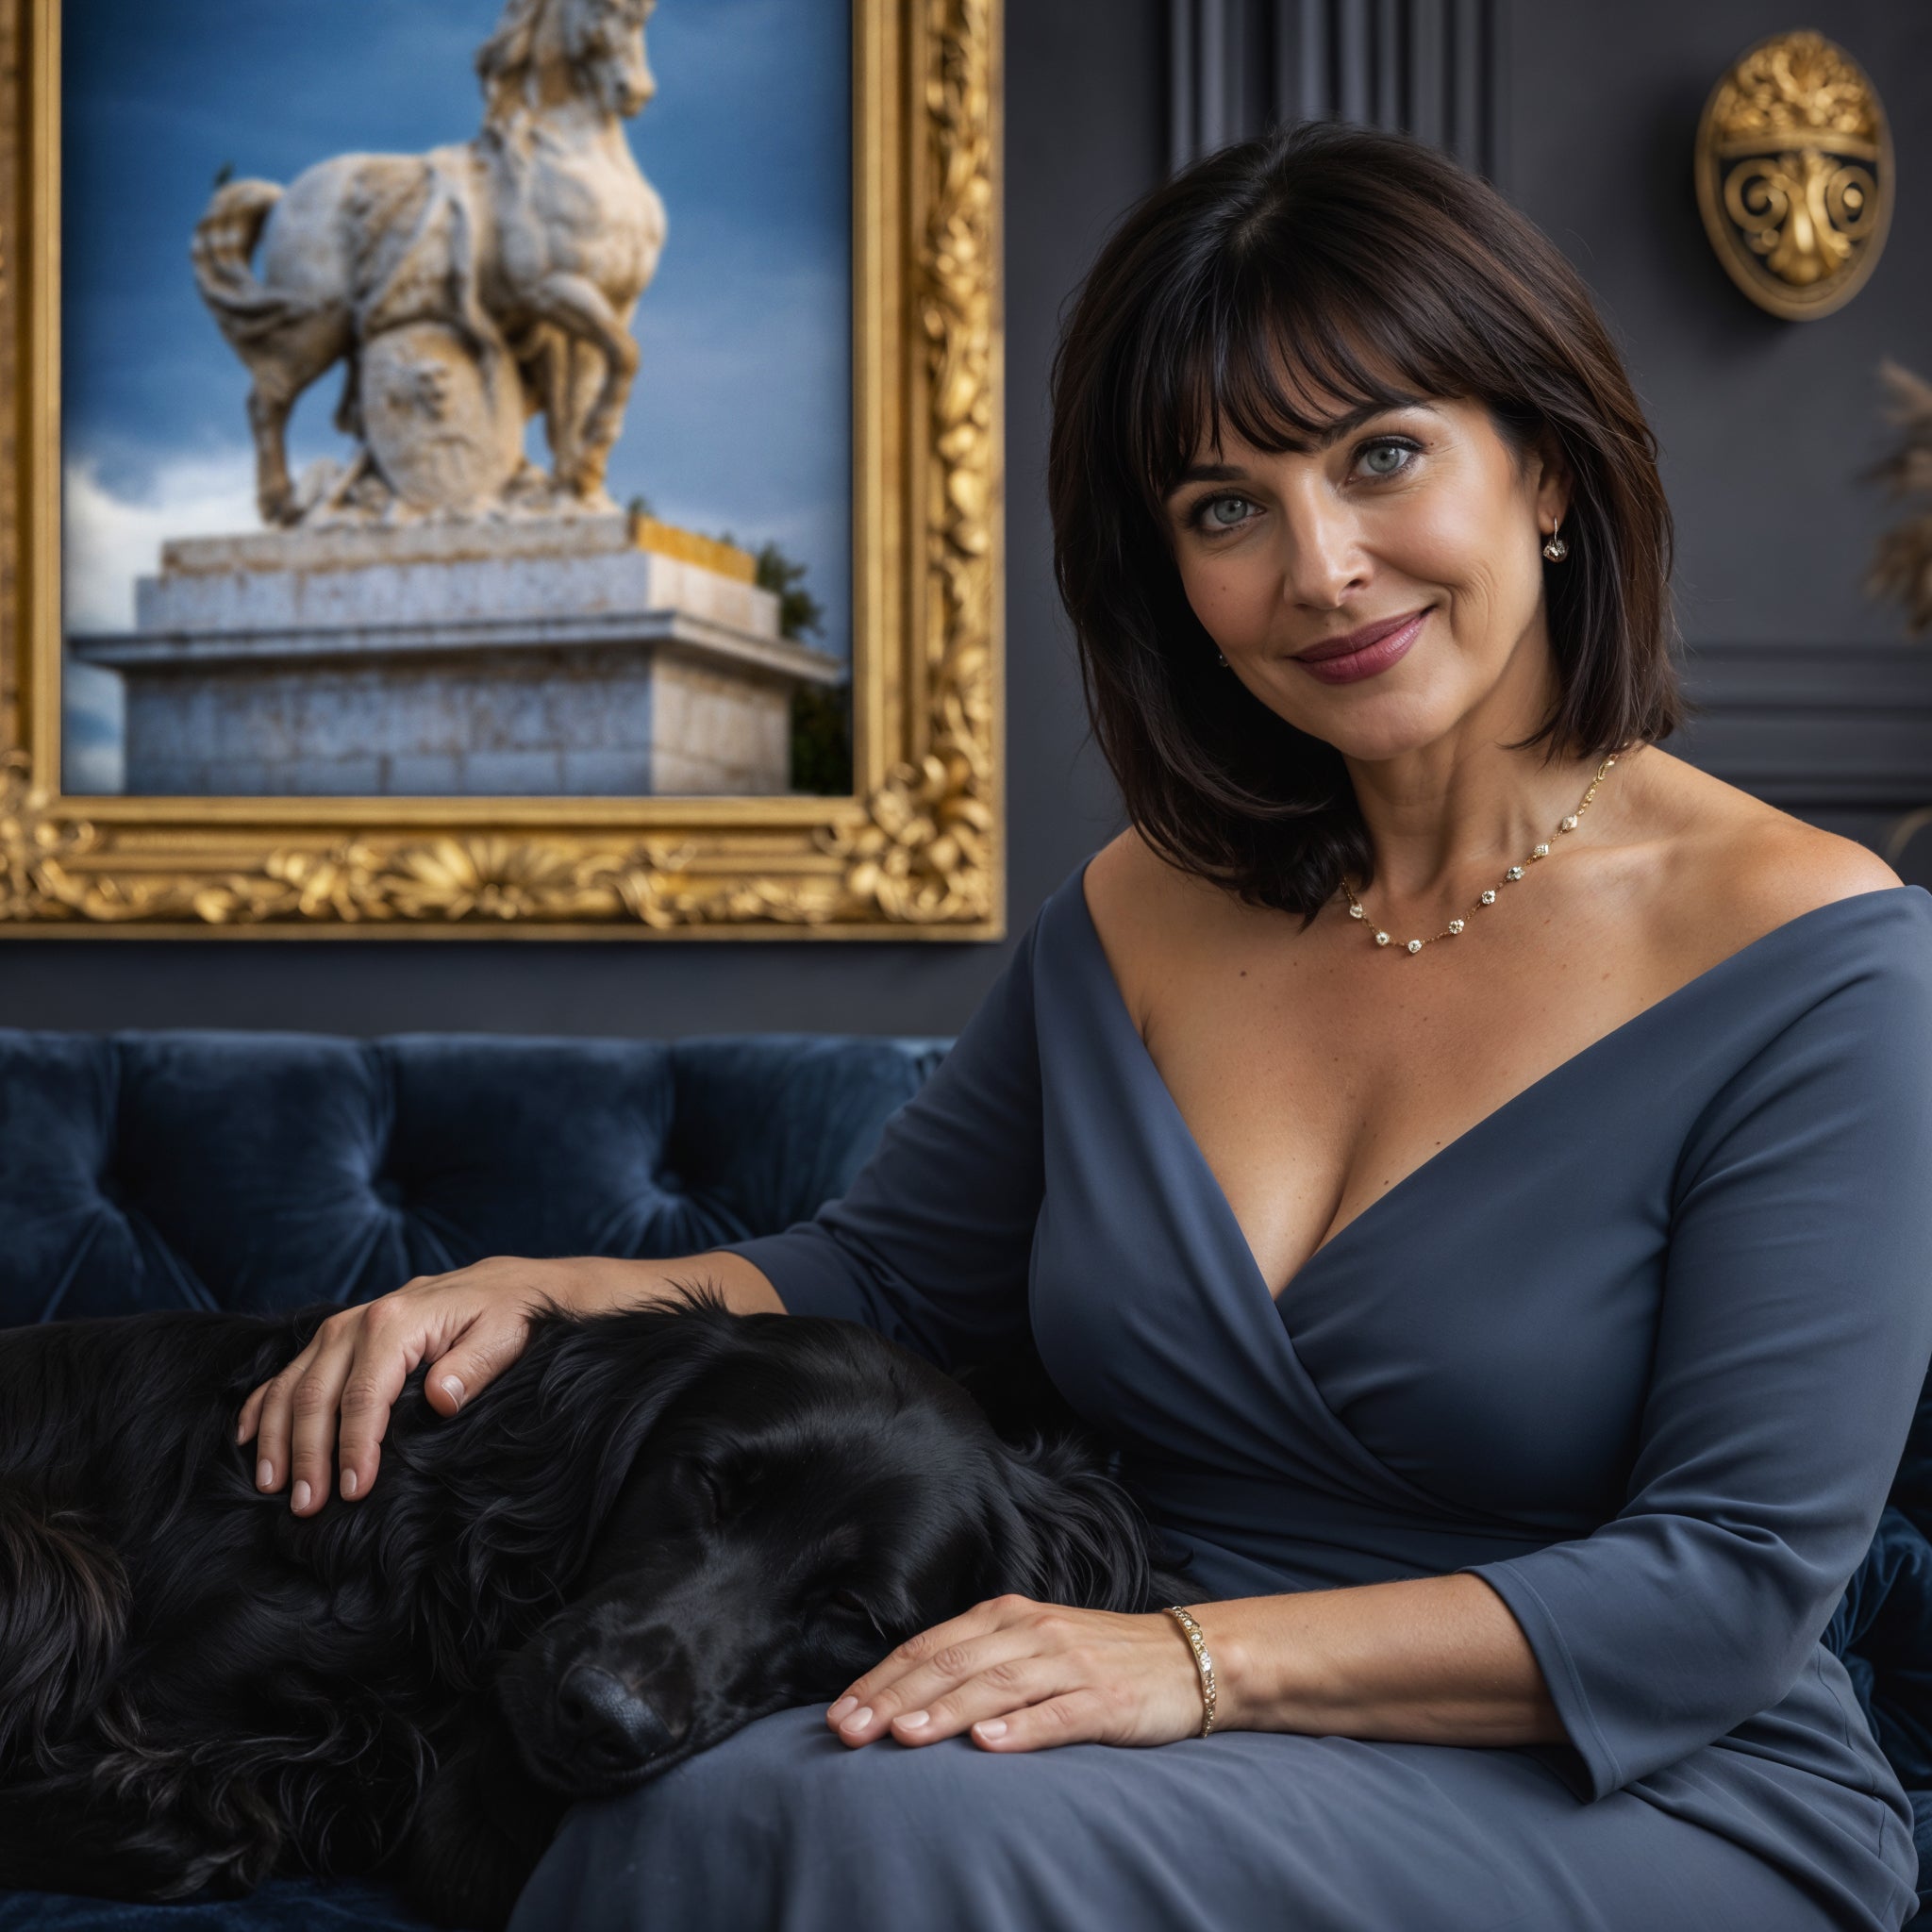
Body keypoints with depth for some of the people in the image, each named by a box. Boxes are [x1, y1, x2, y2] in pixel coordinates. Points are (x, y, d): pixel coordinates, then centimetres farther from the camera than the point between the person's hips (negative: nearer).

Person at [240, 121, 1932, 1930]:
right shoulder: (1139, 918, 6)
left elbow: (1735, 1581, -15)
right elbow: (875, 1276, 19)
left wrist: (1208, 1653, -25)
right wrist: (536, 1290, -1)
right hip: (1212, 1772, 4)